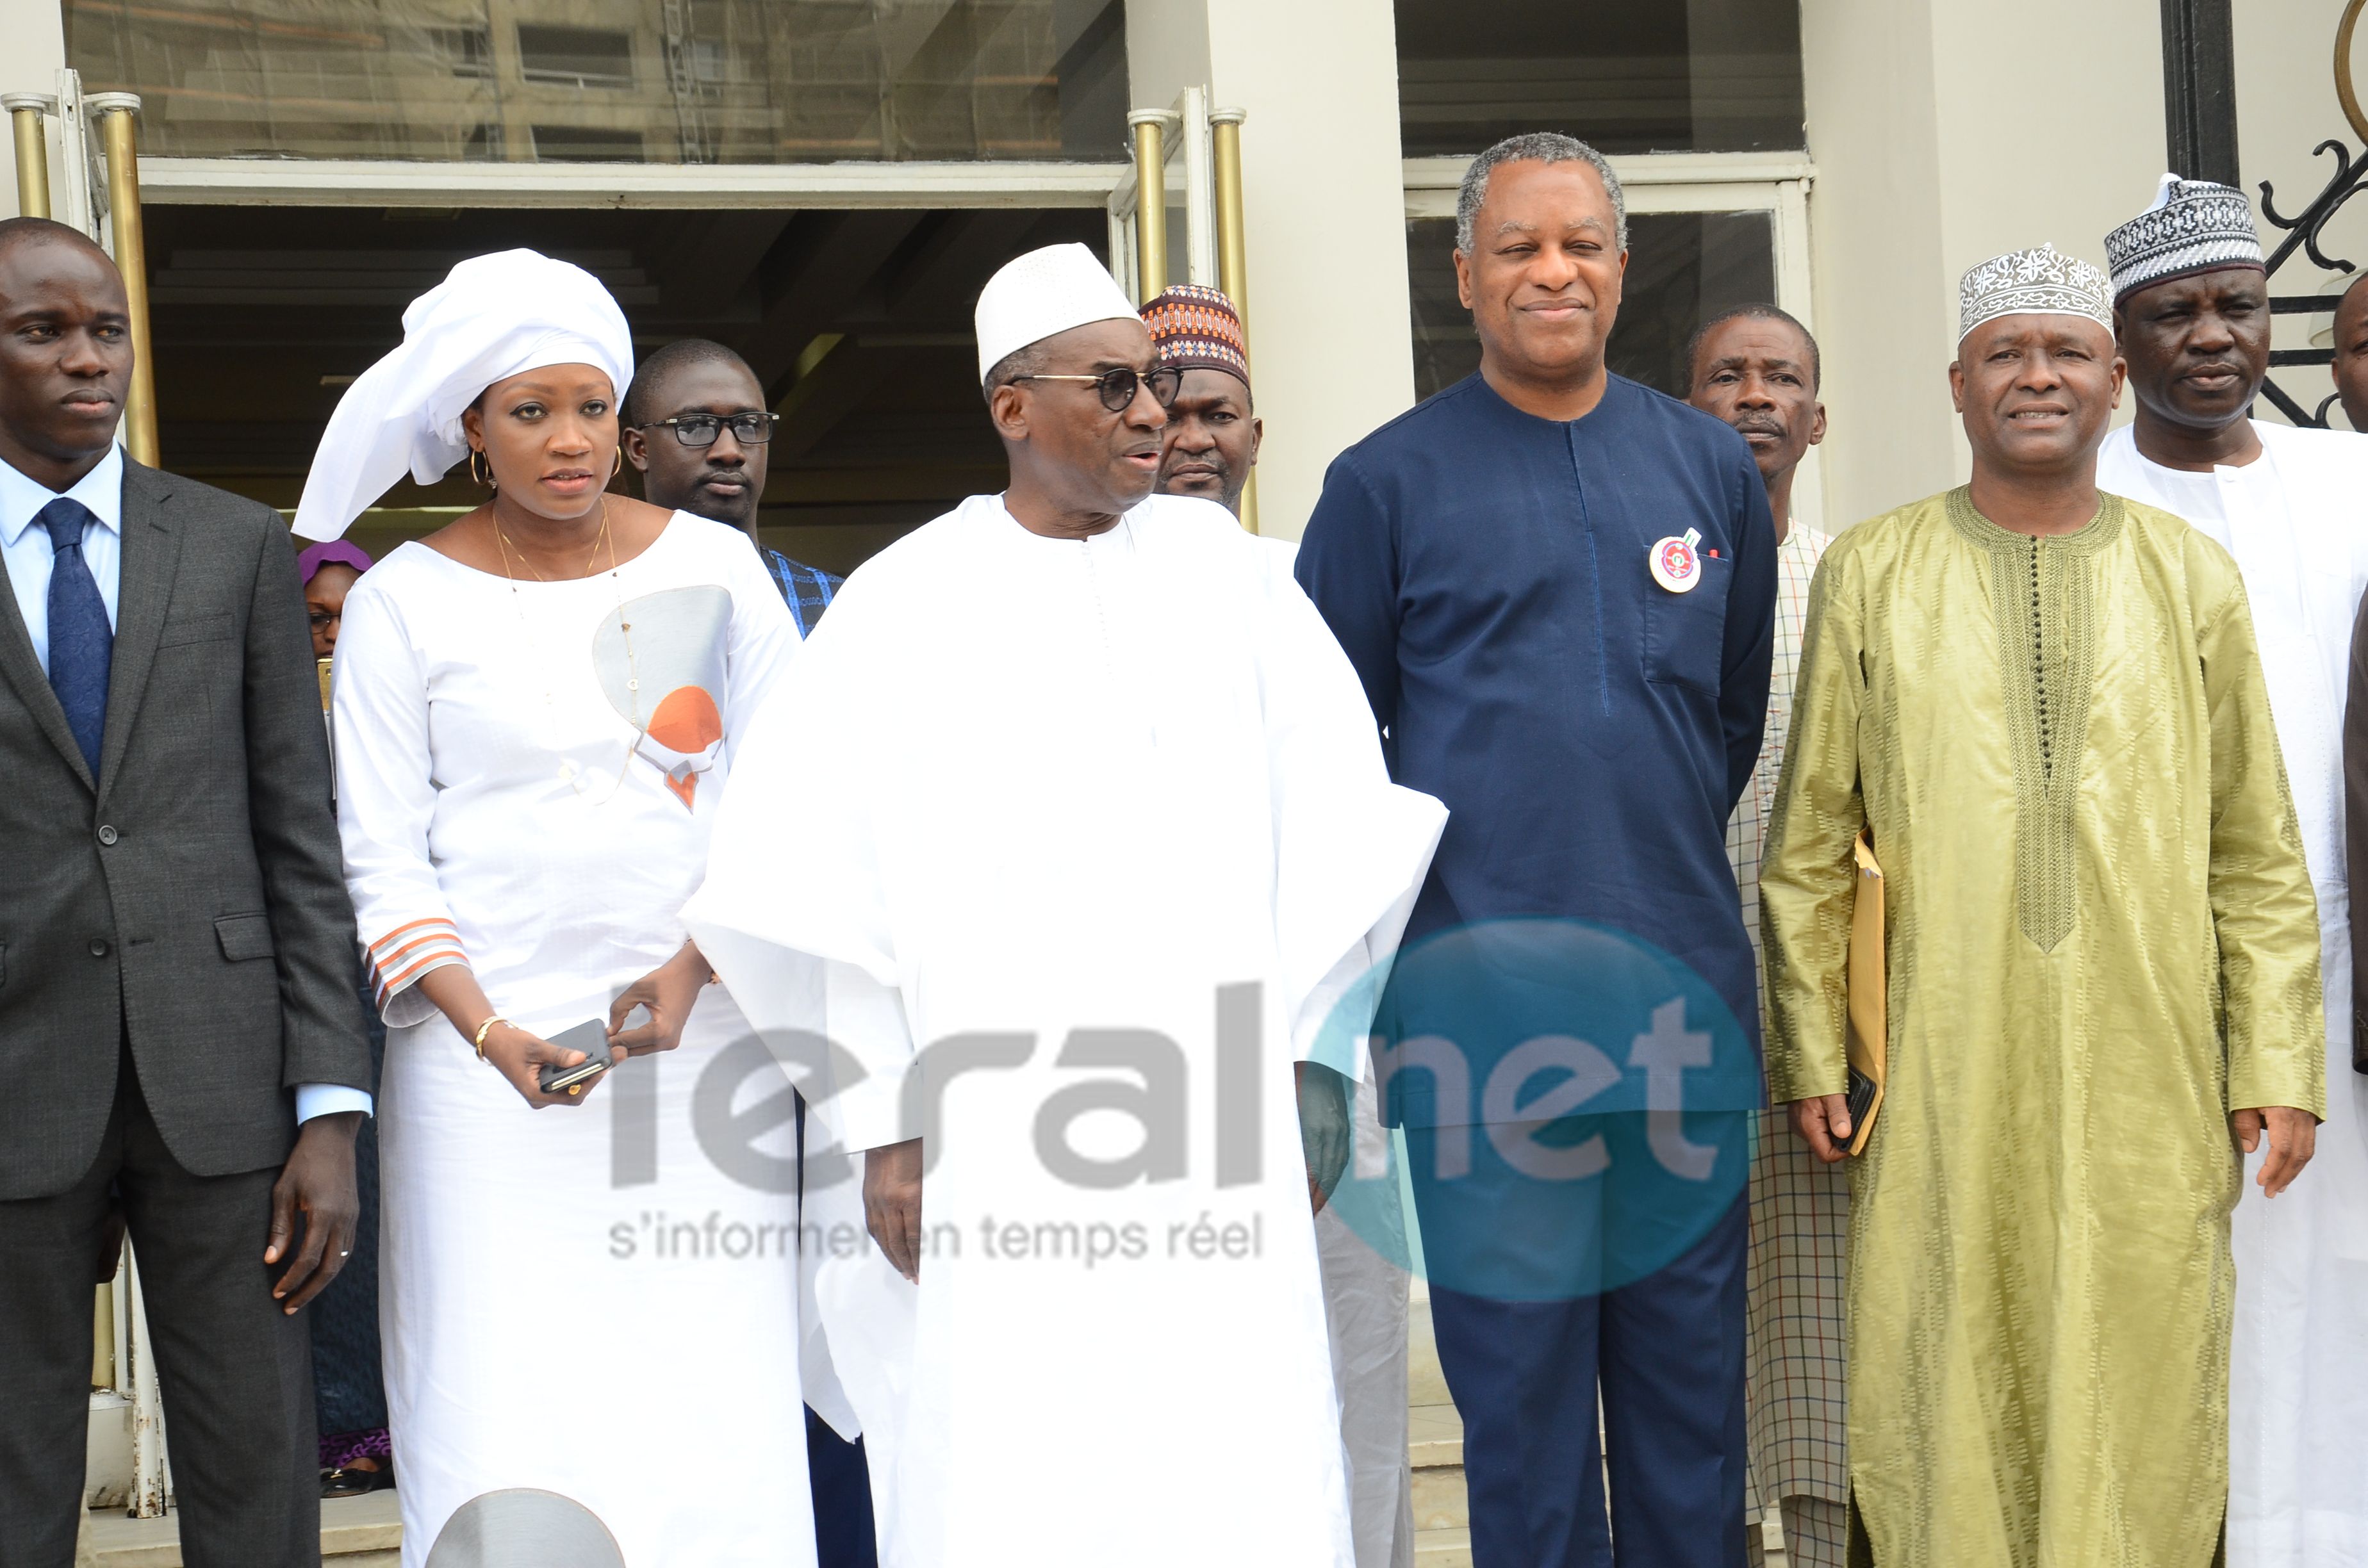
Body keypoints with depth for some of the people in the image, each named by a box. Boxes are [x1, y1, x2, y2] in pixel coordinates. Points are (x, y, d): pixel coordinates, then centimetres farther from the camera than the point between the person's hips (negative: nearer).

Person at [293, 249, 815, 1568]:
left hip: (702, 1041, 1)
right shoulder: (403, 604, 3)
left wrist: (695, 965, -11)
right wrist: (491, 1035, -12)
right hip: (487, 1050, -1)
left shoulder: (712, 567, 6)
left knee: (719, 1407, -3)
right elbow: (384, 858, 1)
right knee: (507, 1421, -4)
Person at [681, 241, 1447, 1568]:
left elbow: (1326, 813, 7)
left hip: (1212, 1129, 2)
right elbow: (836, 868, 0)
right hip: (997, 1136, -1)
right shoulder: (908, 602, 3)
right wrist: (883, 1127, -4)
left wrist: (1307, 1055, 3)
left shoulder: (1223, 565, 8)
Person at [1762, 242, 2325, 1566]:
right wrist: (1811, 1050, 1)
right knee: (1951, 1401, 2)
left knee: (2140, 1384, 5)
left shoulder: (2192, 578, 10)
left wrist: (2279, 1064, 3)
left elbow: (2260, 857, 9)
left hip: (2147, 1076, 1)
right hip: (1942, 1074, -1)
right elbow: (1810, 845, 6)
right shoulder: (1871, 575, 6)